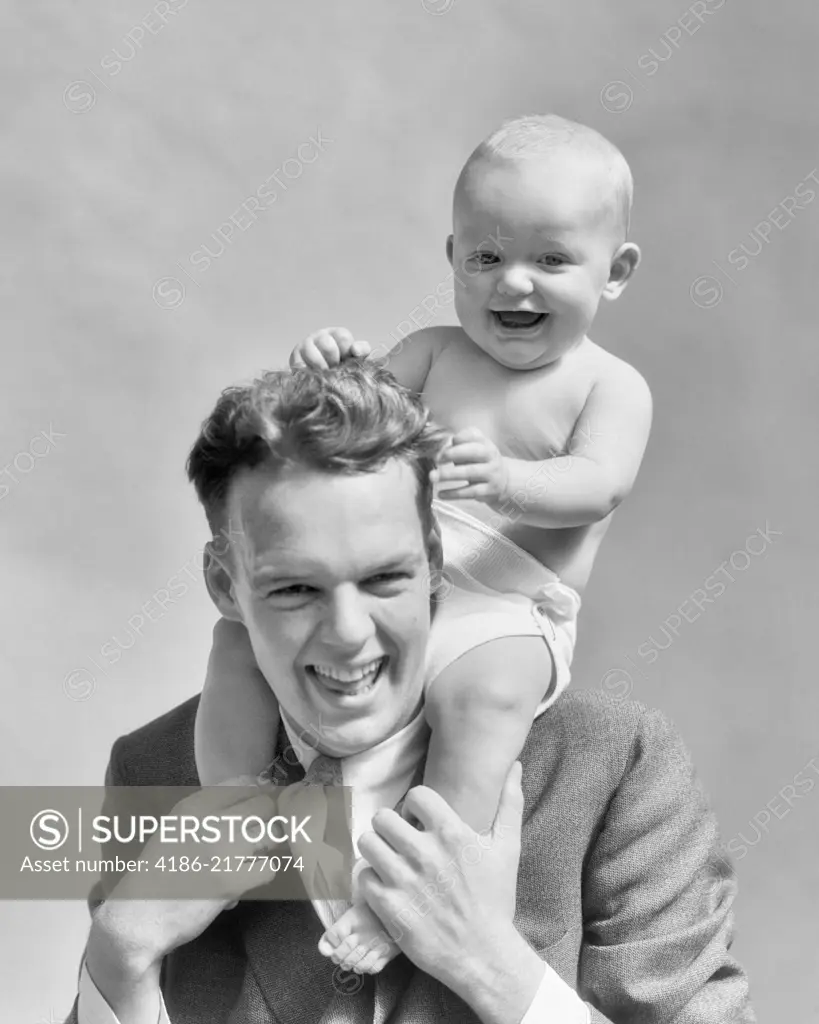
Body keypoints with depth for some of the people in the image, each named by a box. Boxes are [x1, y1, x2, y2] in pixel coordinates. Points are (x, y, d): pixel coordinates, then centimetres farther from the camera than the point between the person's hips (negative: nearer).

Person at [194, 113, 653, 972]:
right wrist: (328, 378, -15)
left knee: (486, 693, -36)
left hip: (504, 615, -4)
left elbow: (596, 487, -14)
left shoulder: (611, 387, 3)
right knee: (243, 631, -12)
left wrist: (506, 480, -35)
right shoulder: (431, 355, 15)